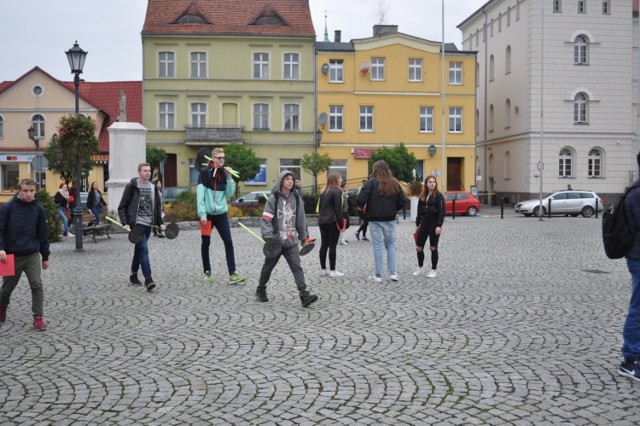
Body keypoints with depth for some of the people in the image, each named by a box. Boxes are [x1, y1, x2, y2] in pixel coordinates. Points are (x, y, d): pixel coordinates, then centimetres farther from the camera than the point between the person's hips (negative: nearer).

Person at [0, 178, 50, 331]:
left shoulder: (39, 209, -1)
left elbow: (43, 234, 5)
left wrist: (45, 256, 9)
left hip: (32, 255, 1)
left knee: (37, 285, -8)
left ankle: (38, 317, 1)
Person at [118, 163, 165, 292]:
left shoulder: (153, 187, 12)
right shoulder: (131, 187, -5)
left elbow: (157, 207, 18)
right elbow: (122, 207, -4)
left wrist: (160, 222, 9)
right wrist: (125, 223, -14)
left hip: (148, 224, 6)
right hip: (137, 223, -6)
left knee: (139, 250, 15)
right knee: (143, 249, -16)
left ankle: (133, 275, 28)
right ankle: (148, 279, -19)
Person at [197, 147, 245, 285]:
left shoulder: (225, 173, 6)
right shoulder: (205, 172, -6)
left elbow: (229, 194, 3)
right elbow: (200, 194, -11)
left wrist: (229, 178, -8)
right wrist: (202, 214, -17)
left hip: (221, 214, 3)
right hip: (207, 214, -3)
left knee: (228, 242, -5)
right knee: (206, 243, 7)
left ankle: (232, 274, -6)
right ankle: (207, 272, 22)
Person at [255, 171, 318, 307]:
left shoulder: (296, 198, 5)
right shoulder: (273, 198, -8)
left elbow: (301, 219, 13)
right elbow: (265, 219, -13)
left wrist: (303, 237, 16)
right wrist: (268, 237, -22)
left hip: (291, 242, 3)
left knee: (297, 267, -9)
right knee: (268, 267, 14)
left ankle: (304, 295, -15)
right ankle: (261, 290, 36)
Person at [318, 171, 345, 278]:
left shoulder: (324, 192, 14)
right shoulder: (337, 191, -9)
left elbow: (320, 207, 14)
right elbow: (338, 209, -14)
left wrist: (321, 218, 15)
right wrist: (341, 223, -11)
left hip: (322, 221, 7)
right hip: (332, 222, -7)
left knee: (324, 245, 10)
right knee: (332, 246, -4)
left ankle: (323, 269, 14)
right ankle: (332, 271, -1)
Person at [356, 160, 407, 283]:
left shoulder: (371, 182, -10)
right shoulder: (394, 183, 4)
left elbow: (360, 199, -18)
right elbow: (402, 201, 4)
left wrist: (362, 207, 3)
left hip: (375, 219, -3)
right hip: (390, 219, 3)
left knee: (378, 245, 1)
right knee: (391, 244, 14)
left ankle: (378, 275, 5)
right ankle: (393, 272, 10)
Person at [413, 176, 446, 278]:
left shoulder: (439, 196, -7)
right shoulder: (422, 196, 9)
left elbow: (441, 212, -12)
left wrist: (439, 225, -18)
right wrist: (417, 224, 12)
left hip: (434, 223, -5)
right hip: (424, 223, 5)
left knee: (433, 248, 2)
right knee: (419, 247, 5)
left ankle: (434, 270, 14)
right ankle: (420, 267, 24)